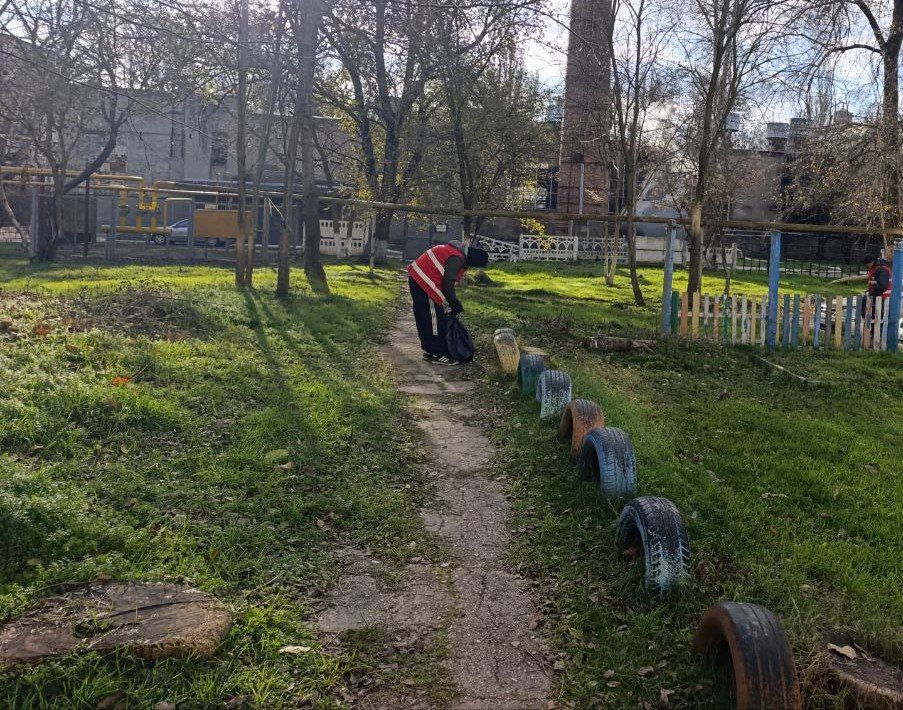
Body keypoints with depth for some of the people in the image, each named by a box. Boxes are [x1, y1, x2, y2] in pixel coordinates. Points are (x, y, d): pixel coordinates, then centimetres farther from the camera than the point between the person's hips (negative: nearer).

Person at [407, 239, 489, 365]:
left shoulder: (456, 252, 14)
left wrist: (453, 303, 21)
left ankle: (429, 350, 25)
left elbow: (447, 279, 21)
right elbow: (447, 283, -20)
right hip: (424, 281, -11)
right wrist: (454, 304, -9)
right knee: (435, 318, -5)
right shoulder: (457, 259, -19)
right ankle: (438, 354, 0)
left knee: (424, 319, 16)